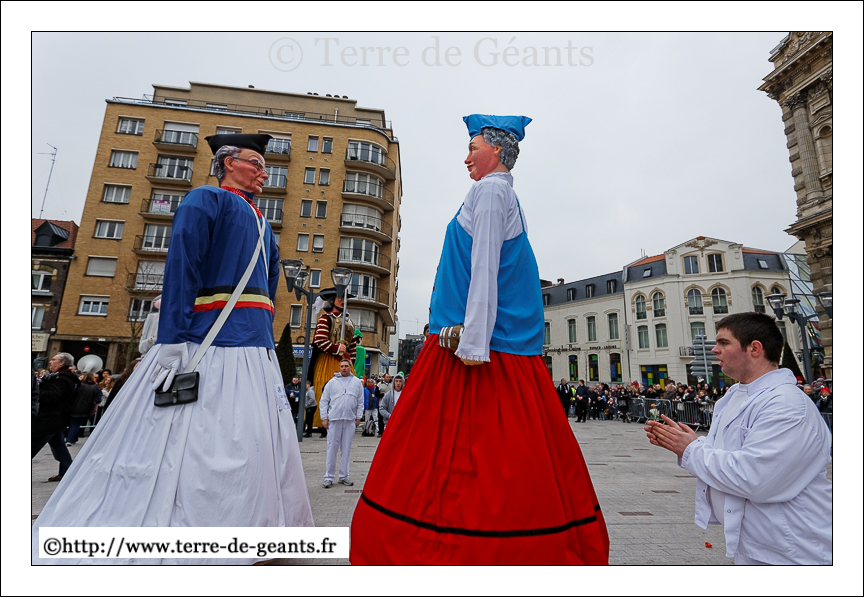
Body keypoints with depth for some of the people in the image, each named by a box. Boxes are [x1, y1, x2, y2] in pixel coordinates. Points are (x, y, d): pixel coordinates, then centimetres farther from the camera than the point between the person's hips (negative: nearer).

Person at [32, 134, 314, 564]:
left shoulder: (260, 224, 24)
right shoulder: (205, 200, 0)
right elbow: (181, 265, -13)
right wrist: (172, 339, -22)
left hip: (256, 350, 8)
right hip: (208, 341, -8)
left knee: (255, 441, 9)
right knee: (187, 444, -6)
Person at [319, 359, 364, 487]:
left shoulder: (357, 382, 7)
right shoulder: (332, 382, 4)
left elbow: (360, 402, 11)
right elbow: (323, 401, 5)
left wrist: (358, 417, 6)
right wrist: (324, 418, -1)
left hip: (350, 420, 1)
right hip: (334, 420, -1)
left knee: (346, 449, 8)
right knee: (332, 449, 1)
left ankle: (344, 476, 19)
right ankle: (329, 477, 11)